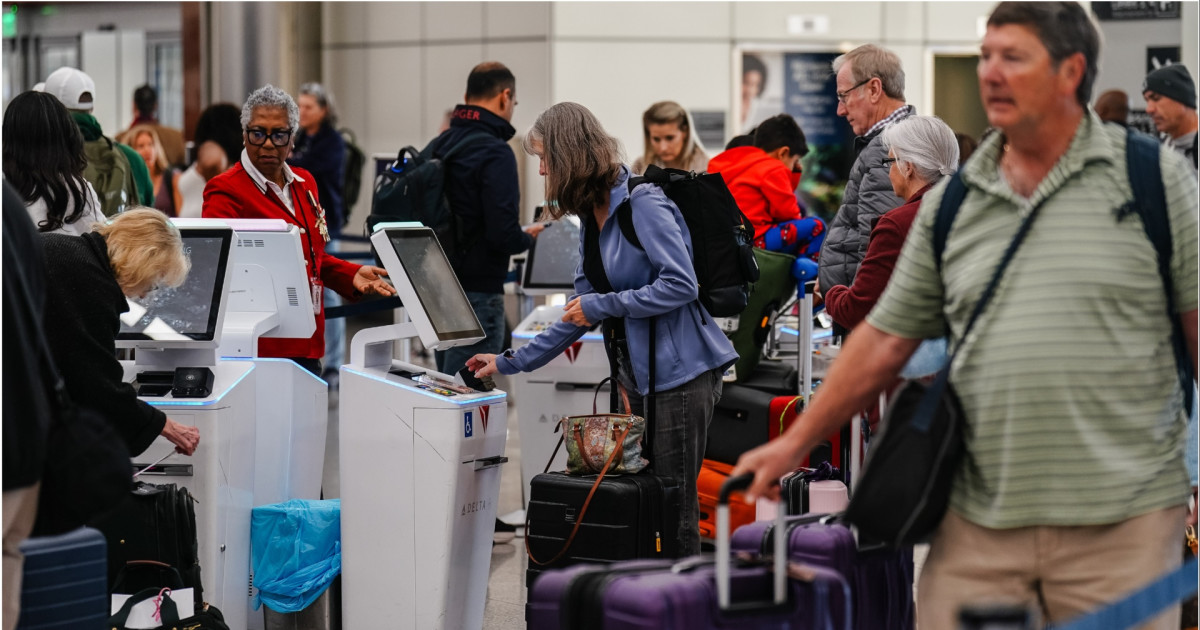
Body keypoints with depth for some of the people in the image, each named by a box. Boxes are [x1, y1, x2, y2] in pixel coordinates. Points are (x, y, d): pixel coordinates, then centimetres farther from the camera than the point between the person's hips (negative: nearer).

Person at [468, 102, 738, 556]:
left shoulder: (644, 206, -13)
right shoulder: (593, 221, 15)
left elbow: (681, 285, -20)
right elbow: (581, 312, 21)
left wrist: (603, 304, -15)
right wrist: (512, 362, 22)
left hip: (681, 373, -9)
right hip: (642, 374, 9)